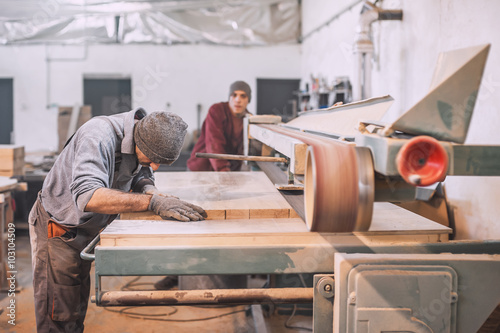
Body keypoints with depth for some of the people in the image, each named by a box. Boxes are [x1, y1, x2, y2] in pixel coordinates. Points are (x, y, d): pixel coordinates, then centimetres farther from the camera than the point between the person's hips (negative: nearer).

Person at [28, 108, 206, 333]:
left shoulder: (149, 138, -12)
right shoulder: (99, 136, -35)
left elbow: (141, 175, 2)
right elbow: (87, 196, -48)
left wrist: (149, 189, -23)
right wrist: (152, 202, -52)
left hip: (89, 229, 7)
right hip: (58, 228, -7)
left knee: (77, 310, 18)